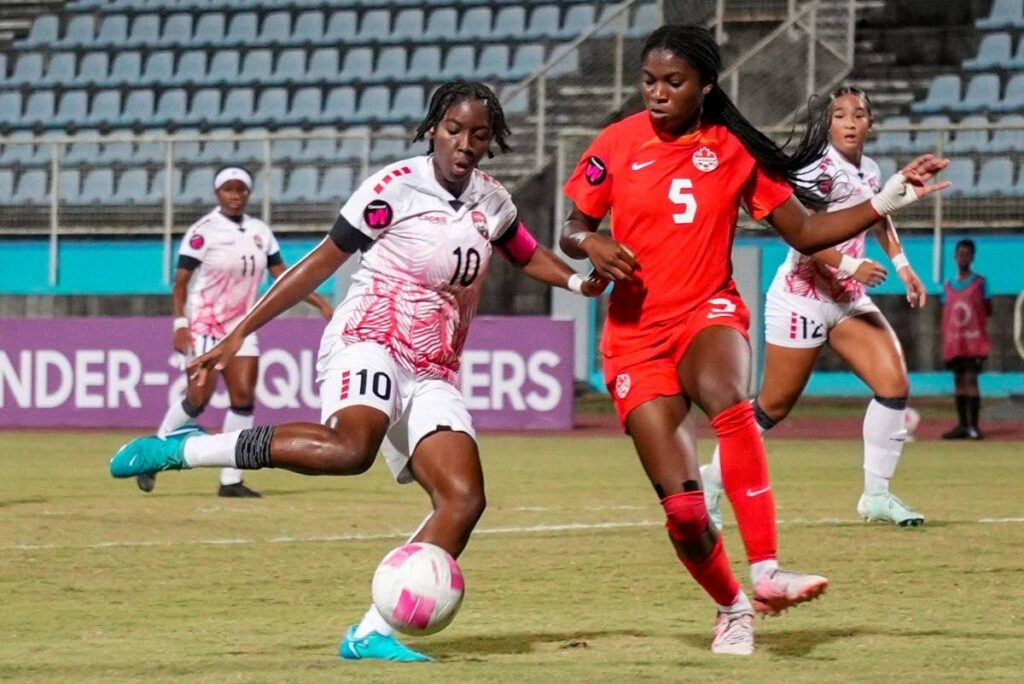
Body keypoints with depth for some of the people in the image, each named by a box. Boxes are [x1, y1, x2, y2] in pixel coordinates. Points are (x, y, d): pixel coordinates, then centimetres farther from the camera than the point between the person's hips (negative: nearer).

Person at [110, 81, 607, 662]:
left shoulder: (492, 200, 13)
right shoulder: (398, 185, -5)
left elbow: (527, 253, 34)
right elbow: (323, 261, -3)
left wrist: (578, 281, 12)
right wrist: (240, 334, -3)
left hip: (433, 375, 7)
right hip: (370, 340, -7)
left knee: (465, 499, -15)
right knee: (350, 448, -38)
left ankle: (372, 633, -15)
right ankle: (183, 449, -28)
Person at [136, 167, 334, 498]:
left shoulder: (260, 231, 7)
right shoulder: (203, 231, -9)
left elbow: (283, 277, 10)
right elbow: (181, 282, -10)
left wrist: (320, 303, 1)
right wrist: (180, 324, -21)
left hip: (242, 327, 5)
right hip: (205, 324, -5)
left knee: (243, 397, -3)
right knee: (198, 398, -12)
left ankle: (231, 480, 1)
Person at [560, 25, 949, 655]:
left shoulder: (735, 150, 1)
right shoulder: (617, 144, 0)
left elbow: (805, 232, 5)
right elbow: (570, 232, 10)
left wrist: (889, 199, -4)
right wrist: (591, 243, -14)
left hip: (709, 314, 0)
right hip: (637, 337, 0)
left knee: (731, 403, -38)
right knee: (682, 507, -9)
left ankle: (765, 571, -41)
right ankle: (732, 610, 20)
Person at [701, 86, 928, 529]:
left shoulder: (870, 172, 9)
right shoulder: (819, 166, -15)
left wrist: (902, 266, 26)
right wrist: (849, 266, -28)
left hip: (848, 299, 7)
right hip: (802, 298, -7)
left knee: (895, 383, -9)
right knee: (774, 407, 0)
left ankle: (877, 496, -1)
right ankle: (713, 481, 20)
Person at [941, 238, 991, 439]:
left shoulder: (980, 282, 3)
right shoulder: (948, 286, 12)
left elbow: (988, 310, 2)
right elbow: (945, 317, 12)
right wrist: (944, 345, 5)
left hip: (974, 341, -4)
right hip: (954, 343, 4)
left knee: (971, 379, -9)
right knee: (959, 381, 5)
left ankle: (973, 425, -10)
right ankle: (962, 425, 9)